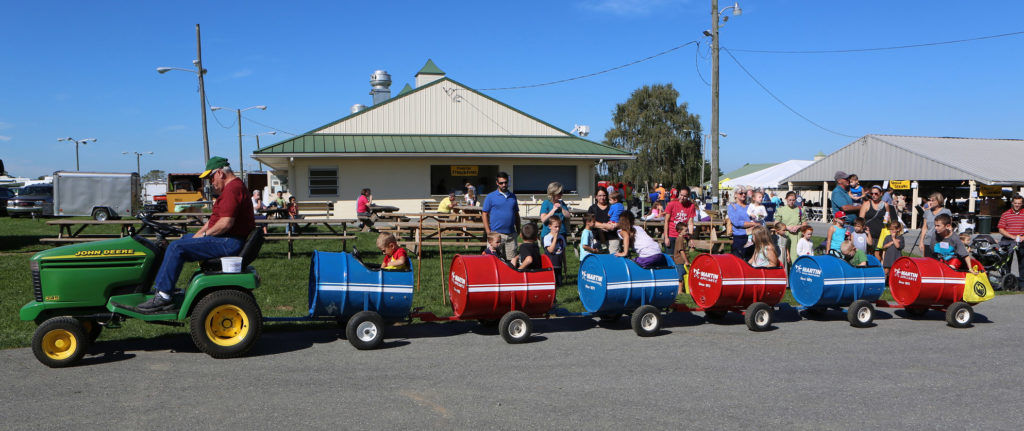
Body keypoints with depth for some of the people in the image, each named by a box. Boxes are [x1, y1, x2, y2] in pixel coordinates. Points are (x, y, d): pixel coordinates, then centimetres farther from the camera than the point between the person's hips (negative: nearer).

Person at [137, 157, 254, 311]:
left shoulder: (232, 189, -17)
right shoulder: (232, 187, 21)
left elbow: (225, 223, -25)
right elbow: (215, 218, 25)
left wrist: (204, 234, -11)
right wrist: (198, 234, 14)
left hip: (229, 243, -12)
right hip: (226, 240, 12)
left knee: (177, 247, -14)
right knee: (184, 239, 19)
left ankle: (163, 296, -9)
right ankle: (164, 286, 17)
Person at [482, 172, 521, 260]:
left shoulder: (513, 196, 14)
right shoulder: (490, 197, 1)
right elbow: (485, 214, -1)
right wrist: (488, 232, -9)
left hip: (511, 235, 4)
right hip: (496, 234, -4)